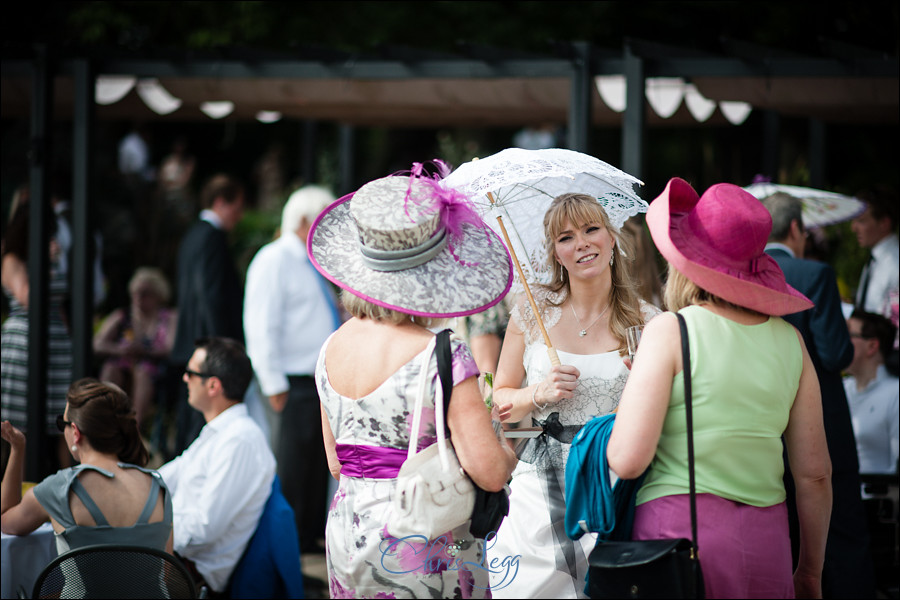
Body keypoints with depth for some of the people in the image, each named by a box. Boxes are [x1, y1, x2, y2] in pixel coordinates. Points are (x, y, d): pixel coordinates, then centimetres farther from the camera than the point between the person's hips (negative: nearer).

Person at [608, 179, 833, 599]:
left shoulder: (671, 331, -5)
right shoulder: (789, 339, 7)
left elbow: (628, 462, -12)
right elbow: (814, 474, 9)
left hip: (679, 529, -4)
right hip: (768, 541, 4)